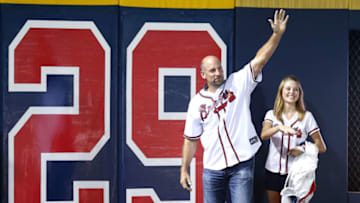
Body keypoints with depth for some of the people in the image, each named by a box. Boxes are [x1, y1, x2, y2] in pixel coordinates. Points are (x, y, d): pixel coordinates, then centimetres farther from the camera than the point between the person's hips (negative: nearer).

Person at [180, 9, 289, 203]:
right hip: (212, 168, 2)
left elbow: (260, 59, -11)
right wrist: (184, 170, 8)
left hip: (241, 163, -2)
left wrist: (277, 34, -24)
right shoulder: (197, 102, 5)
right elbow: (191, 139, 10)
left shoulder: (238, 83, 0)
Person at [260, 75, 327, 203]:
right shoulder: (271, 114, 4)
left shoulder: (306, 116, 2)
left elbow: (321, 147, 1)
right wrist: (279, 127, -35)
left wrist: (303, 150, -18)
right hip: (273, 171, 1)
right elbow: (263, 135, -16)